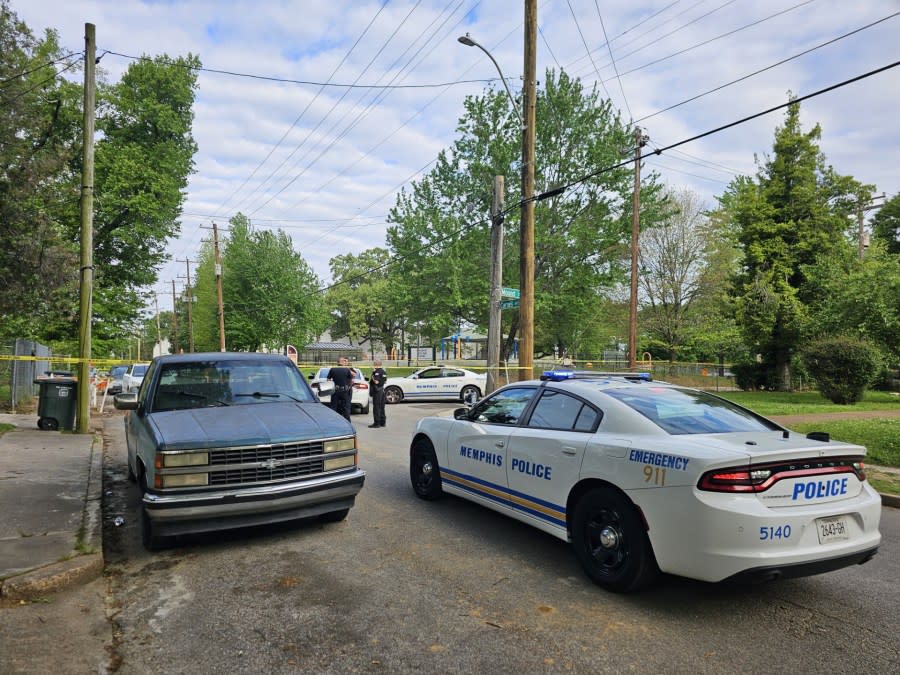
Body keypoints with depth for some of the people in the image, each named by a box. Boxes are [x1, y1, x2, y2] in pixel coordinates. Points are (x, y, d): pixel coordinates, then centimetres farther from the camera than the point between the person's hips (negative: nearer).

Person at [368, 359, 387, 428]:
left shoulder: (376, 372, -17)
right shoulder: (383, 371, 11)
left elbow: (376, 382, -24)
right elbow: (385, 381, 16)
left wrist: (372, 378, -8)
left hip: (377, 390, -9)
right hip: (382, 390, 9)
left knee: (376, 407, -5)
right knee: (381, 407, 13)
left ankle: (376, 423, -5)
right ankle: (382, 422, 19)